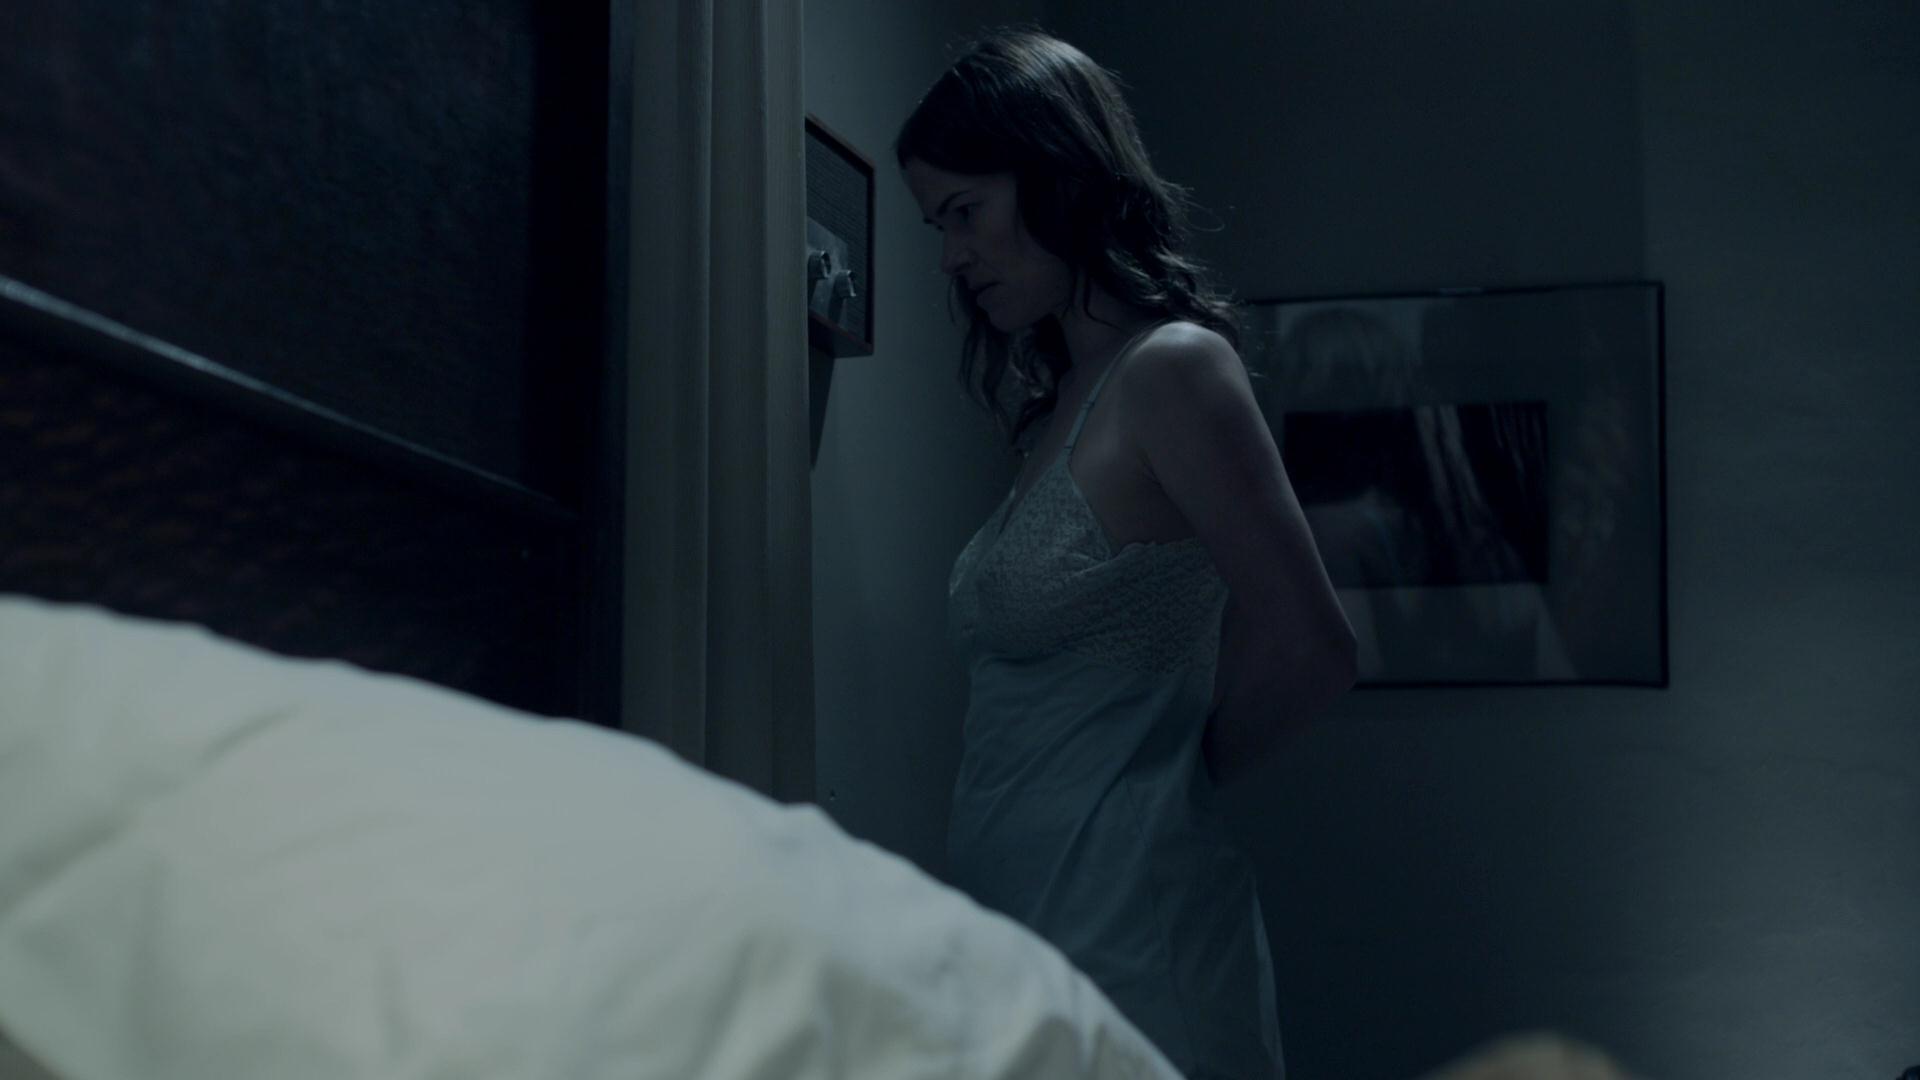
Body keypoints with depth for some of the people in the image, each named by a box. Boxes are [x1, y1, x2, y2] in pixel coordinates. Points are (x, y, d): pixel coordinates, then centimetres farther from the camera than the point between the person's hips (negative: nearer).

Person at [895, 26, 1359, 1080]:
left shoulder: (1173, 369, -10)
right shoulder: (1058, 401, 16)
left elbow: (1309, 651, -14)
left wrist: (1173, 772, 0)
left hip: (1126, 940, -8)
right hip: (1019, 921, 8)